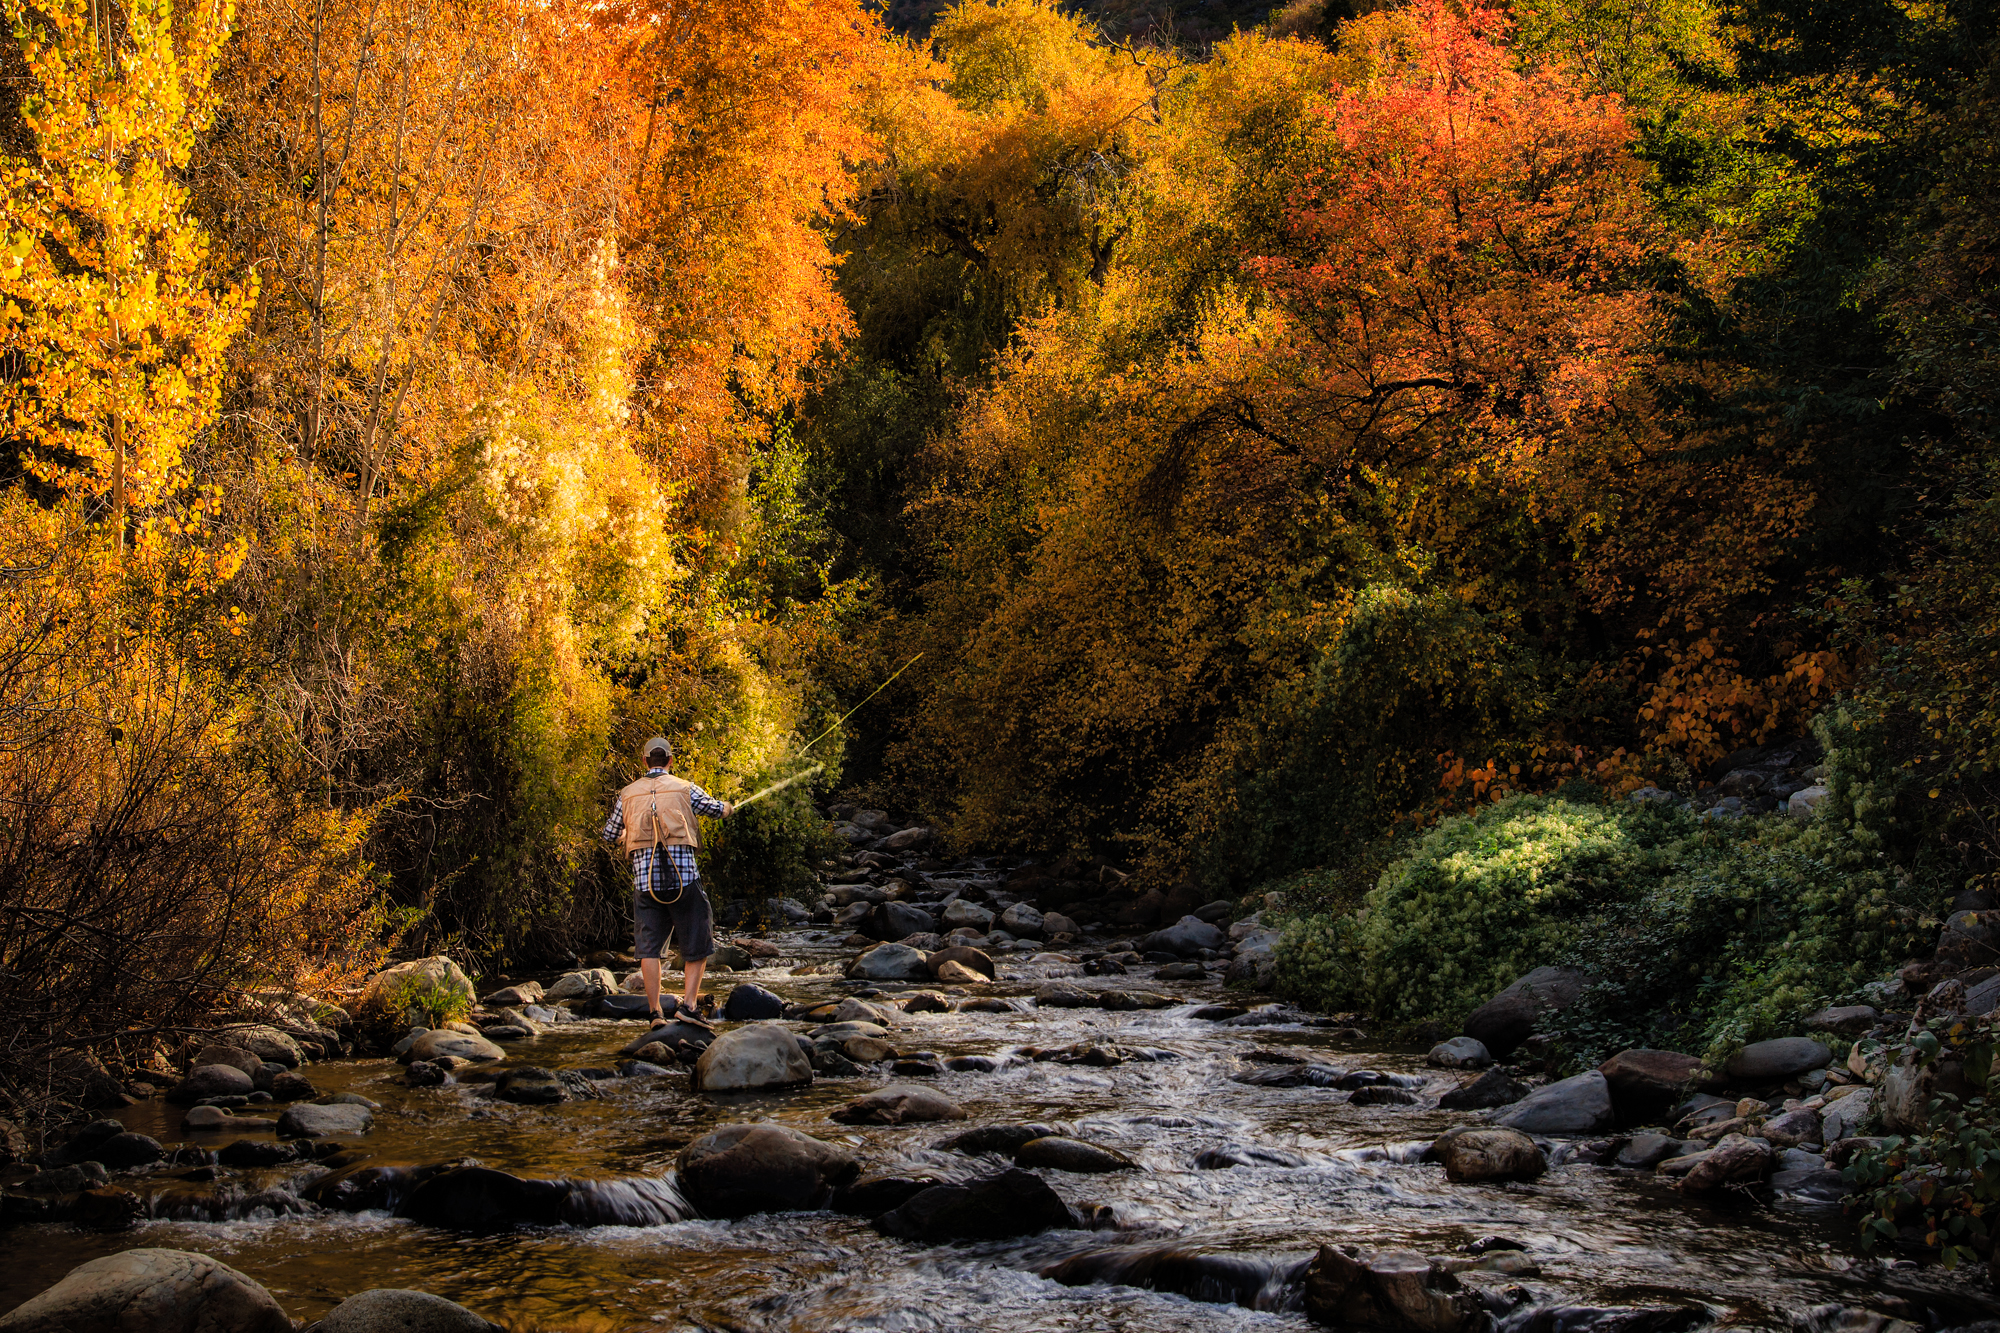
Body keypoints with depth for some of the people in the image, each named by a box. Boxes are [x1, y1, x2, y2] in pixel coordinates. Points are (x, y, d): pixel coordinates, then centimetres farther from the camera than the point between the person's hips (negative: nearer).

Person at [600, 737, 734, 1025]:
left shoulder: (628, 794, 9)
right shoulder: (684, 789, 3)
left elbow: (610, 835, 20)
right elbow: (719, 810, 19)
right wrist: (729, 807, 43)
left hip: (645, 880, 2)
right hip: (683, 879, -2)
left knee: (648, 947, 8)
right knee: (697, 946, 8)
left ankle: (655, 1012, 1)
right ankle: (688, 1005, -3)